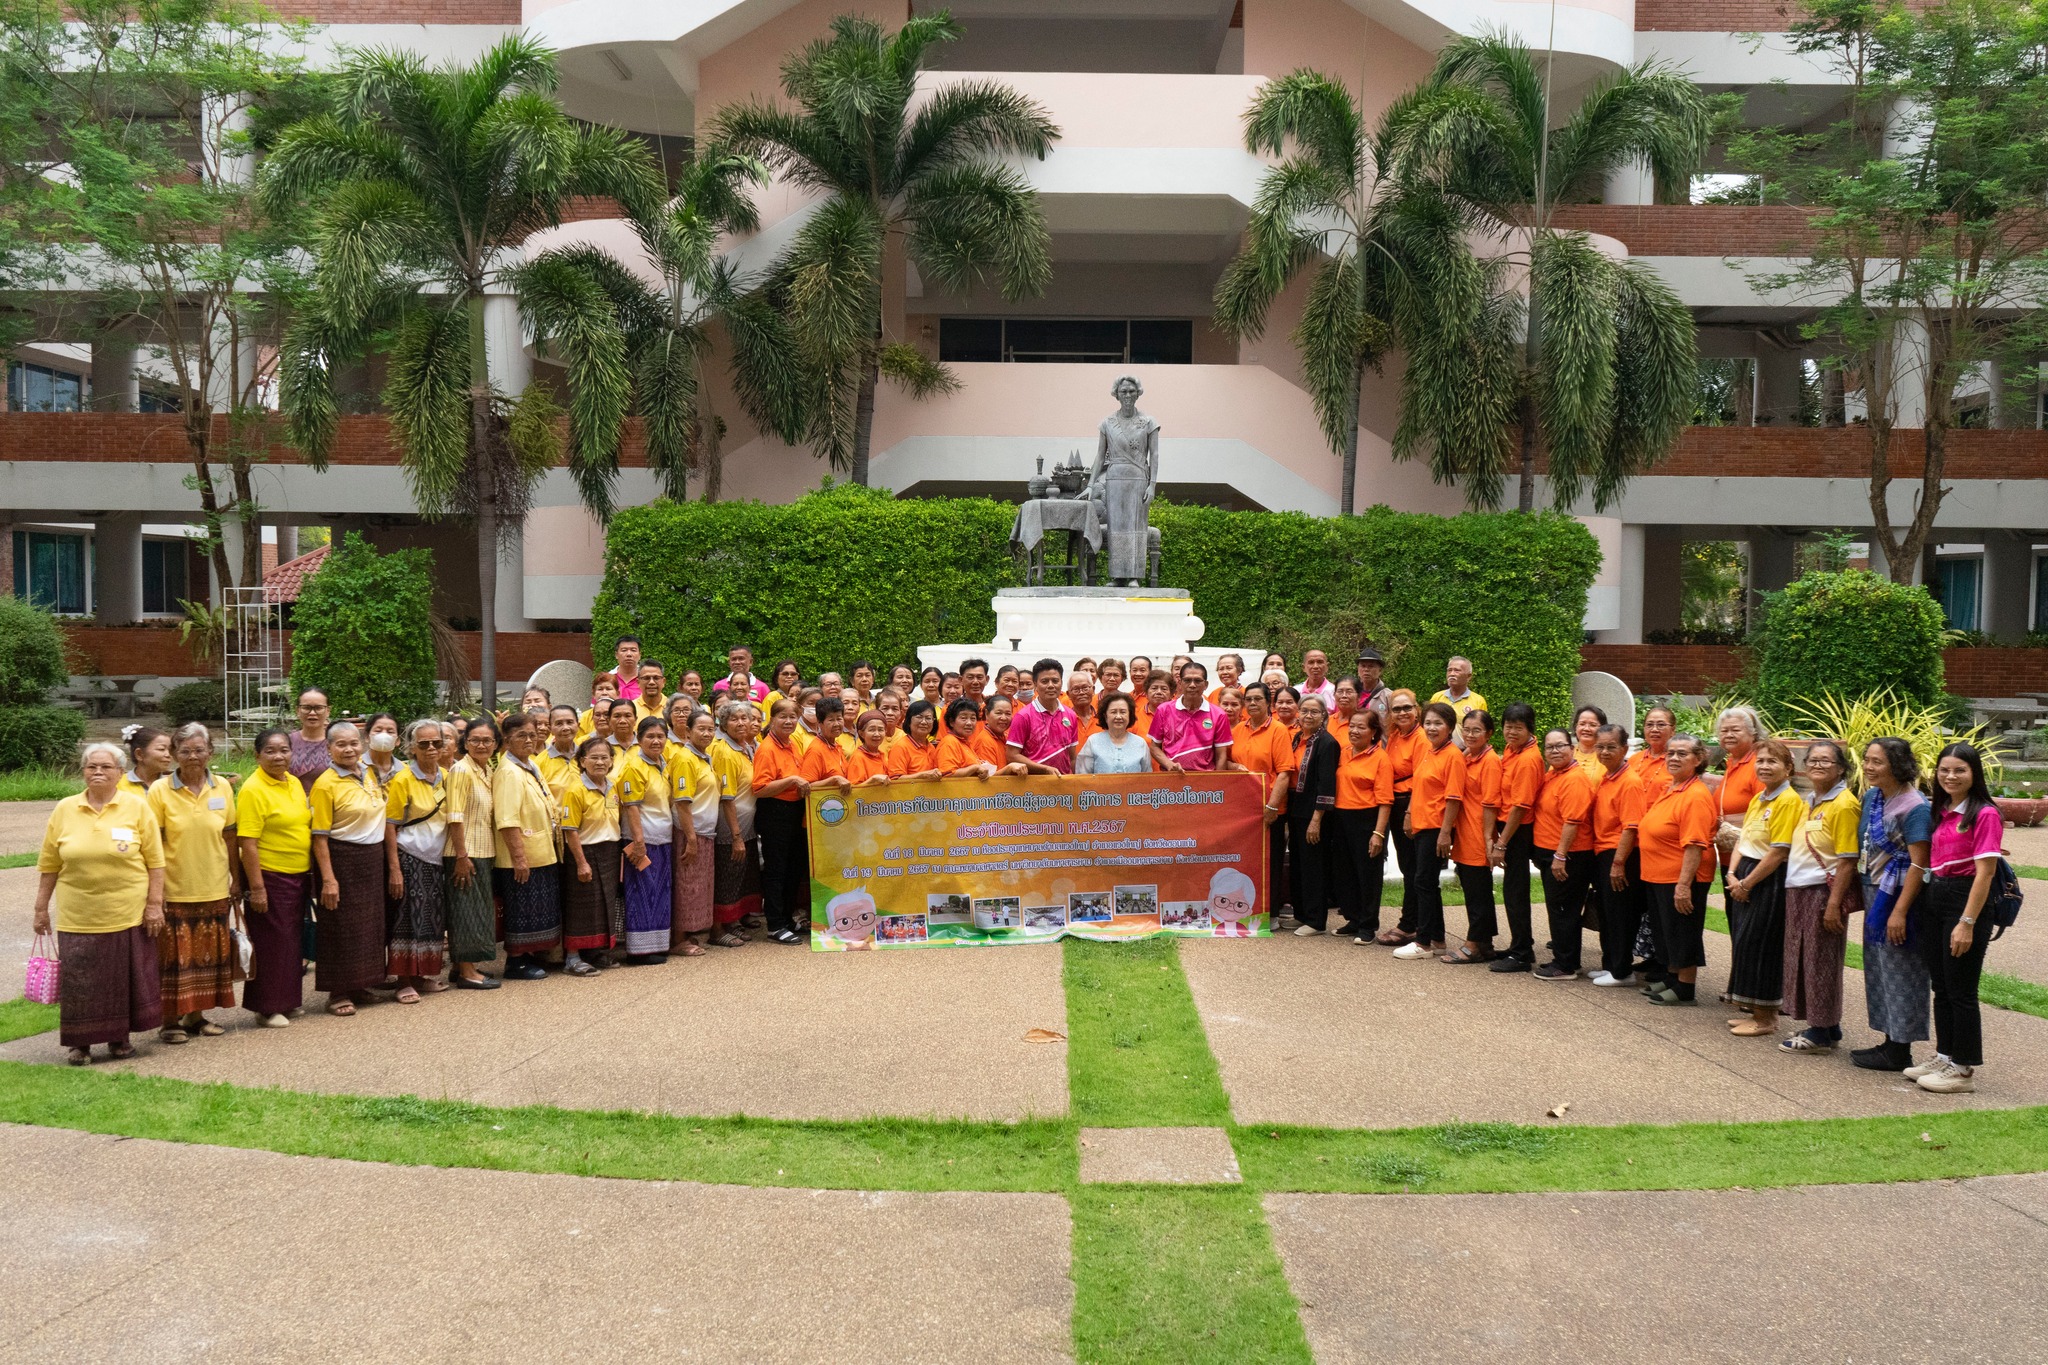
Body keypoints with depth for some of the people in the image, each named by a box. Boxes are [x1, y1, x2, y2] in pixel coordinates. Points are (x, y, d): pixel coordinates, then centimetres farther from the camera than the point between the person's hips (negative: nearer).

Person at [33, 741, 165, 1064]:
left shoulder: (137, 807, -1)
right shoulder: (64, 810, 3)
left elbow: (155, 861, -1)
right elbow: (48, 865, 8)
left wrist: (155, 904, -5)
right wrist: (41, 908, 7)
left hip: (127, 914, -1)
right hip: (79, 916, 1)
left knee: (125, 977, 8)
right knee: (80, 981, 3)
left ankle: (120, 1038, 23)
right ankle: (81, 1043, 16)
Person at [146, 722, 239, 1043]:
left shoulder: (222, 787, 3)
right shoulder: (160, 790, -6)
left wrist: (236, 879, 10)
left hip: (214, 890, 3)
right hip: (175, 891, -3)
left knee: (208, 954, 10)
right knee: (175, 956, 3)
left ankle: (197, 1016, 23)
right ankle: (171, 1020, 15)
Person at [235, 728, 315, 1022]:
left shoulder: (294, 783, 9)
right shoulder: (253, 790, -15)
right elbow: (247, 843, -18)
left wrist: (311, 871, 16)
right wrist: (256, 887, -20)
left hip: (298, 876, 8)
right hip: (269, 877, -8)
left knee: (293, 940, 15)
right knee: (271, 942, 1)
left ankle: (286, 1000, 27)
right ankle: (267, 1007, 12)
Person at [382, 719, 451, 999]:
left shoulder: (445, 778, 7)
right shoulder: (402, 779, -10)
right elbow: (389, 827, -11)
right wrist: (394, 870, -15)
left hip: (436, 860, 6)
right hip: (409, 859, -6)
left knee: (433, 918, 9)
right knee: (408, 917, -4)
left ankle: (424, 975, 21)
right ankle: (404, 981, 4)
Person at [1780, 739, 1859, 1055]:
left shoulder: (1844, 805, -13)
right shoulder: (1811, 803, 14)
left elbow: (1847, 861, -17)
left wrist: (1834, 904, -20)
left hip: (1824, 890, -8)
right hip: (1799, 890, 9)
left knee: (1821, 960, 0)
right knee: (1803, 957, 12)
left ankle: (1822, 1032, 10)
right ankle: (1821, 1026, 23)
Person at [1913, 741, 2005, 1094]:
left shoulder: (1985, 814, -12)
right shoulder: (1941, 813, 11)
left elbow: (1985, 872, -16)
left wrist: (1967, 922, -19)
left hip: (1966, 900, -8)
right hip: (1935, 898, 8)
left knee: (1961, 990, 1)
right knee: (1941, 986, 15)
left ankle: (1964, 1069, 11)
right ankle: (1944, 1057, 26)